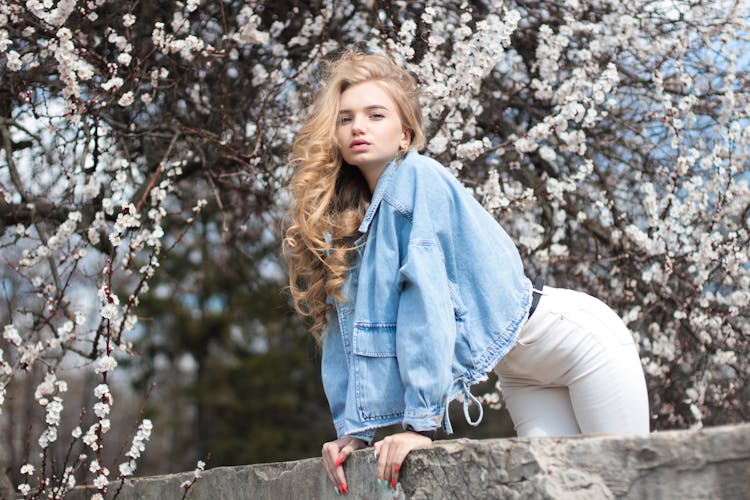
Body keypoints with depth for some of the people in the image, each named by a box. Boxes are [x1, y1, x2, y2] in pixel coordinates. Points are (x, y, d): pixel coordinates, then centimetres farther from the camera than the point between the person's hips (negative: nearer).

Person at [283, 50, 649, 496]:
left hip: (579, 337, -6)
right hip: (519, 371, 6)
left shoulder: (417, 178, -21)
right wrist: (355, 428, -10)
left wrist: (422, 422, -31)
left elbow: (426, 298, -28)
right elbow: (348, 326, -2)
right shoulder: (339, 217, 0)